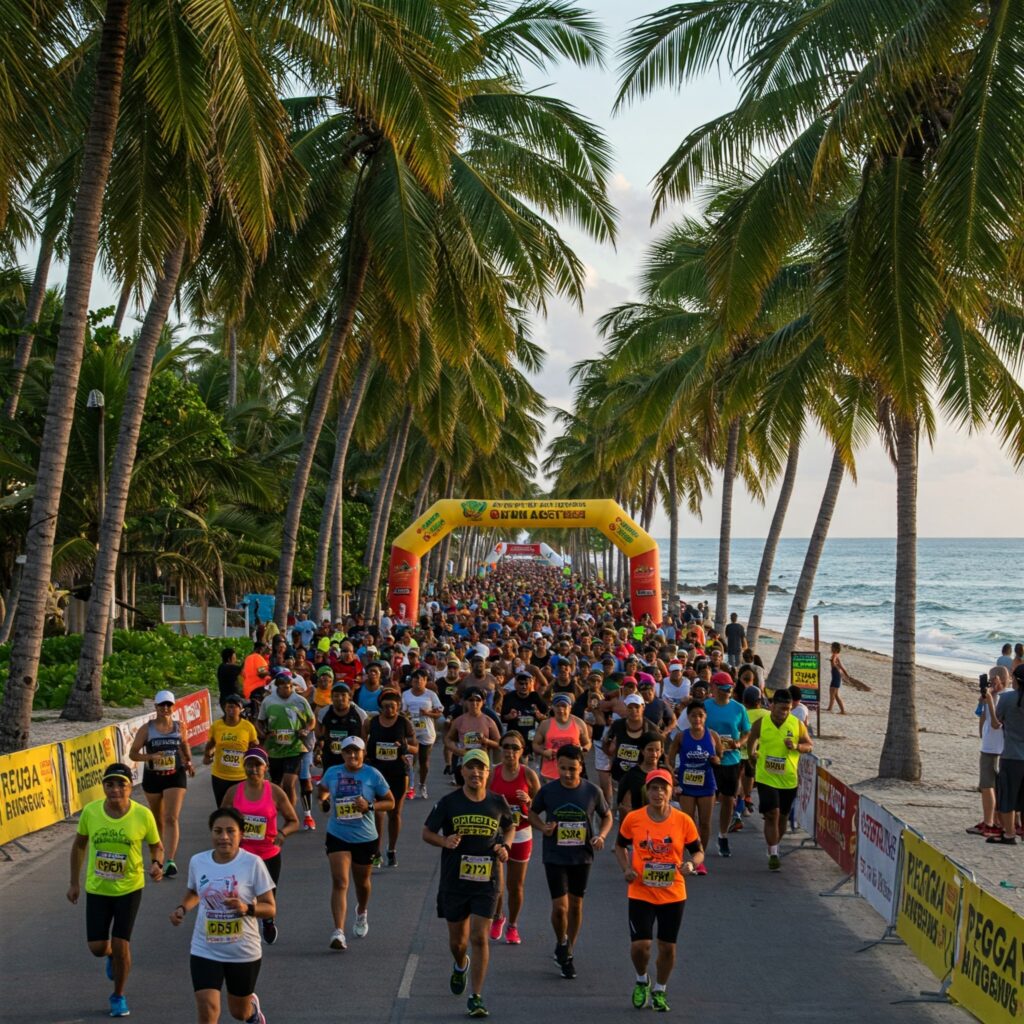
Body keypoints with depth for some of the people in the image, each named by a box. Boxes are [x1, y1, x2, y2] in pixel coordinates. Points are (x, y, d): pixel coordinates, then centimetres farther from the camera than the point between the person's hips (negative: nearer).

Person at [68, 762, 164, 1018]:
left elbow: (156, 846, 0)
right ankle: (113, 956, 42)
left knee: (121, 945, -3)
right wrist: (74, 882, 8)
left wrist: (157, 864, -22)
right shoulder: (90, 812, -11)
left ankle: (119, 996, 21)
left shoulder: (143, 815, -15)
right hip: (97, 889, 2)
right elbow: (79, 845, 5)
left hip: (129, 889, -2)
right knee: (97, 947, 3)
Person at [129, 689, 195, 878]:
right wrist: (151, 757, -20)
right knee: (157, 819, 15)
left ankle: (170, 861, -18)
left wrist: (188, 762, 3)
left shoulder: (179, 726, 2)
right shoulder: (147, 728, -4)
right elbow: (133, 753, -3)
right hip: (153, 777, 0)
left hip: (175, 776, 0)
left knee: (172, 819, -13)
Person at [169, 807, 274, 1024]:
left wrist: (246, 908, -29)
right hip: (205, 951, 1)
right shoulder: (197, 861, -3)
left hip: (244, 952, -1)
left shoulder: (253, 863, -13)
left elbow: (270, 908, -10)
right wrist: (182, 908, -2)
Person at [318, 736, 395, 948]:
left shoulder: (372, 775, -7)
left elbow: (390, 802, -1)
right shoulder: (332, 773, 0)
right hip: (337, 836, 0)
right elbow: (323, 789, 22)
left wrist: (369, 806, -18)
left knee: (362, 881, 18)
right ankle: (338, 932, -19)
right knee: (339, 882, -13)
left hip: (365, 838, 0)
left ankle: (362, 913, 50)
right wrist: (325, 800, 0)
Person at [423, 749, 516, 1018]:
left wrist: (505, 847, -2)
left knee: (479, 937, -9)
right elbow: (427, 833, 2)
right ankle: (460, 966, 49)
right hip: (453, 882, 0)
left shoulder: (498, 803, 0)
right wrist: (445, 841, -19)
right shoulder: (448, 802, -5)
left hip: (486, 882, 0)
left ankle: (476, 998, -1)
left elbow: (510, 827, 19)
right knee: (457, 940, 13)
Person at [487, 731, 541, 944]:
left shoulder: (529, 774, -6)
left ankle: (512, 925, 28)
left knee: (516, 885, 7)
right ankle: (497, 916, 26)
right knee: (495, 884, -4)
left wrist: (528, 801, -18)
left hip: (521, 836, 0)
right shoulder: (492, 773, -5)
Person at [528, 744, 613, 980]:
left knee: (576, 905, 11)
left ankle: (568, 954, 28)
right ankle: (561, 944, 20)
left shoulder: (593, 791, -7)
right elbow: (533, 813, 9)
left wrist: (601, 836, -11)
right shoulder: (547, 790, -8)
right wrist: (543, 827, -12)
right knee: (560, 906, -9)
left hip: (582, 857, 1)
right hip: (554, 856, -1)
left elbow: (607, 817, 8)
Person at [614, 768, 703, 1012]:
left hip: (673, 895, 1)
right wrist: (626, 868, -7)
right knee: (639, 946, -7)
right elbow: (620, 845, 10)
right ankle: (641, 981, 26)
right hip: (641, 894, -1)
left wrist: (691, 864, -20)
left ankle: (659, 991, 33)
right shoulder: (633, 819, -7)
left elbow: (698, 852, 2)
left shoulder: (683, 821, -8)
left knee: (667, 947, 8)